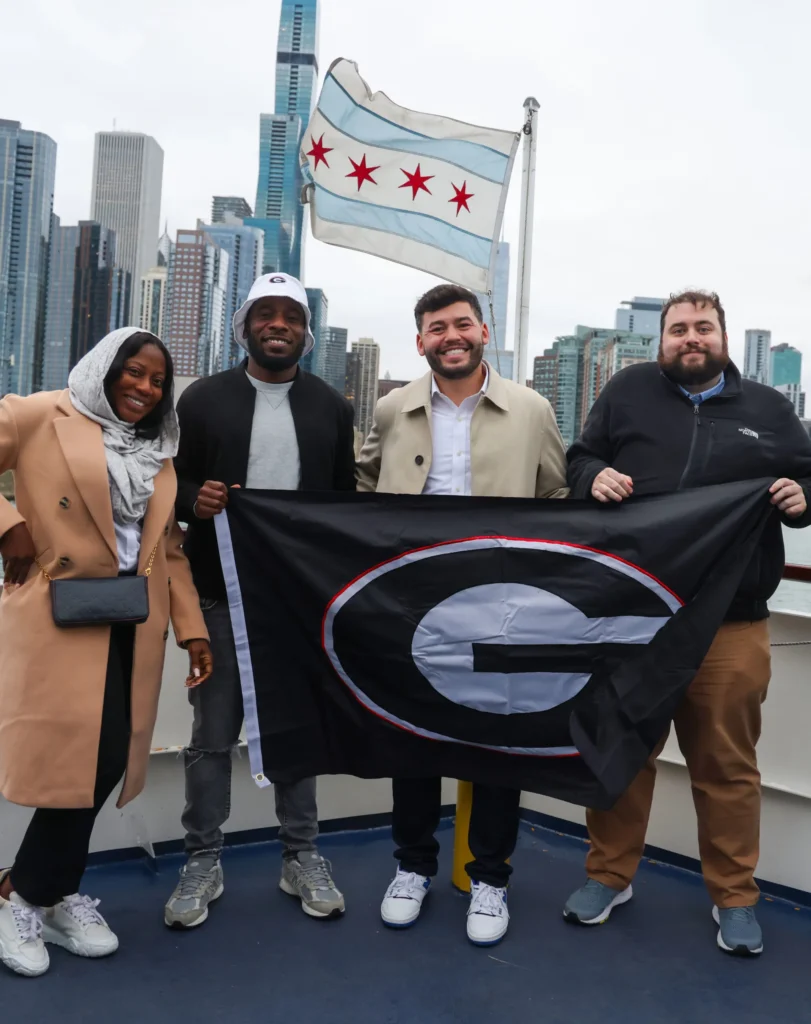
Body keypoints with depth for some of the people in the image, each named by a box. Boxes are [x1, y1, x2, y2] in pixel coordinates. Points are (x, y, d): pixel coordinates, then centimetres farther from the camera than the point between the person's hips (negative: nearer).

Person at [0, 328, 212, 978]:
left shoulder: (158, 452, 17)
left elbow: (168, 547, 16)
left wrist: (192, 627, 9)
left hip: (133, 622, 6)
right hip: (61, 614, -5)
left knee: (106, 758, 4)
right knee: (81, 757, -8)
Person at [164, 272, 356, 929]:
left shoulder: (332, 407, 8)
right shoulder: (204, 398, 4)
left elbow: (346, 499, 8)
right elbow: (172, 482, 4)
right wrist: (194, 500, -18)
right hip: (222, 592, -1)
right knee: (214, 733, 6)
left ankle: (302, 857, 25)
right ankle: (203, 862, 21)